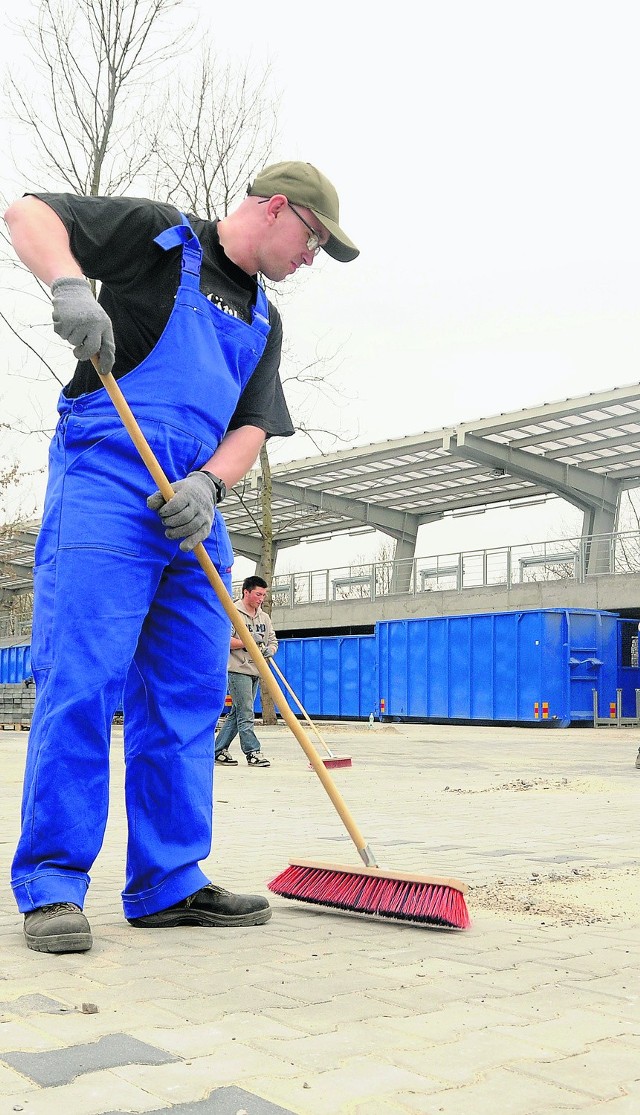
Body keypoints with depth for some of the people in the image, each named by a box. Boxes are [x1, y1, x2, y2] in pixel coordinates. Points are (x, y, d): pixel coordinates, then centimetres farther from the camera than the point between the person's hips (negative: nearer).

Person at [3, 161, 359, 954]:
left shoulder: (263, 321, 23)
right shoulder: (158, 235, 6)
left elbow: (251, 425, 14)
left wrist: (209, 483, -7)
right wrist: (69, 284, -20)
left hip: (194, 503, 7)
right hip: (108, 473, -7)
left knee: (188, 692, 4)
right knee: (81, 675, -12)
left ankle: (168, 883, 10)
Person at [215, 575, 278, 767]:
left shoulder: (264, 617, 16)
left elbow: (273, 641, 20)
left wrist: (270, 649, -3)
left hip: (255, 672, 8)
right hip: (238, 670, -7)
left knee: (236, 713, 10)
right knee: (245, 713, -9)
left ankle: (219, 750, 16)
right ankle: (252, 752, -6)